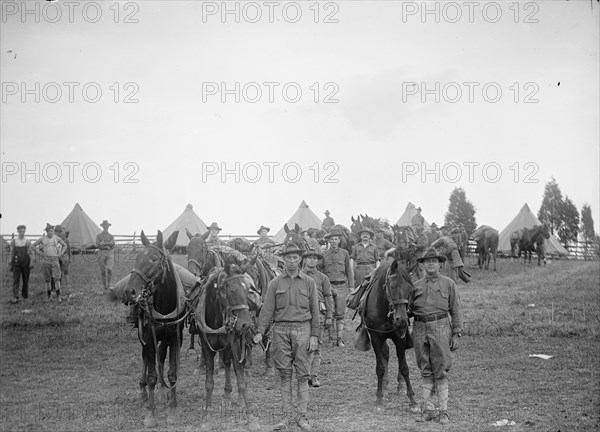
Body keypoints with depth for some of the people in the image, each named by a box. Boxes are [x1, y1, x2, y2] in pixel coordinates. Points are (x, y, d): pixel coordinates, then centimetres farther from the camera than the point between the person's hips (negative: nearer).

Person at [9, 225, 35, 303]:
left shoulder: (27, 242, 3)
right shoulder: (13, 241, 6)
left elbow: (31, 253, -1)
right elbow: (11, 253, 11)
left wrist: (32, 262, -15)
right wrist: (11, 265, 11)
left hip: (26, 264, 0)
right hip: (16, 264, 0)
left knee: (26, 280, 9)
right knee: (16, 280, -10)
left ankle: (25, 294, 29)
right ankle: (15, 297, -17)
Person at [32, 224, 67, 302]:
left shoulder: (57, 238, 2)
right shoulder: (42, 239, 0)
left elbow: (64, 245, 17)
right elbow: (32, 246, 10)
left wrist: (61, 254, 3)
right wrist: (40, 253, 3)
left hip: (55, 260, 0)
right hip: (46, 260, 1)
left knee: (57, 278, -12)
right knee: (47, 279, 5)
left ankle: (58, 297, -10)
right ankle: (49, 297, 16)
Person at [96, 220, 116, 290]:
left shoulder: (111, 236, 11)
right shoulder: (98, 236, 6)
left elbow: (112, 244, -7)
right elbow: (97, 245, -9)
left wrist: (103, 243, -14)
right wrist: (107, 246, -13)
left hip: (110, 253, 0)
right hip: (101, 254, 0)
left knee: (109, 269, -18)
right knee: (103, 271, 3)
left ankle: (108, 282, -2)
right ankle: (105, 285, 14)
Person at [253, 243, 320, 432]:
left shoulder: (309, 282, 6)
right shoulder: (275, 283, 7)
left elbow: (315, 311, 5)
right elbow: (267, 309, 3)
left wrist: (314, 336, -2)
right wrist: (260, 331, -8)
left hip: (302, 330, -1)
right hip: (281, 330, 1)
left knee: (303, 375, 0)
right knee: (284, 374, 3)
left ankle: (302, 416, 6)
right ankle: (286, 416, 10)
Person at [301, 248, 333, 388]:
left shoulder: (322, 278, 11)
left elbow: (328, 298, 9)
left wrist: (329, 317, 2)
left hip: (318, 313, 0)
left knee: (317, 347, -3)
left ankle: (314, 376, -2)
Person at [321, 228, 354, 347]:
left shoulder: (344, 253, 6)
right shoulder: (324, 254, 4)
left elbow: (349, 271, 9)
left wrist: (351, 287, 3)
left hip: (341, 285, 0)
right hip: (328, 286, 0)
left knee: (340, 314, 0)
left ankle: (340, 339, 3)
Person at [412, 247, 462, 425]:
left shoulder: (448, 284, 5)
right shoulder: (416, 285, 13)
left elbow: (456, 311, 2)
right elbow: (410, 308, 19)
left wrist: (456, 334, -4)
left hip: (440, 328, -3)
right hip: (420, 329, 3)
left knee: (440, 372, -3)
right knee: (426, 371, 8)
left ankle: (444, 412, 3)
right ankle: (428, 410, 13)